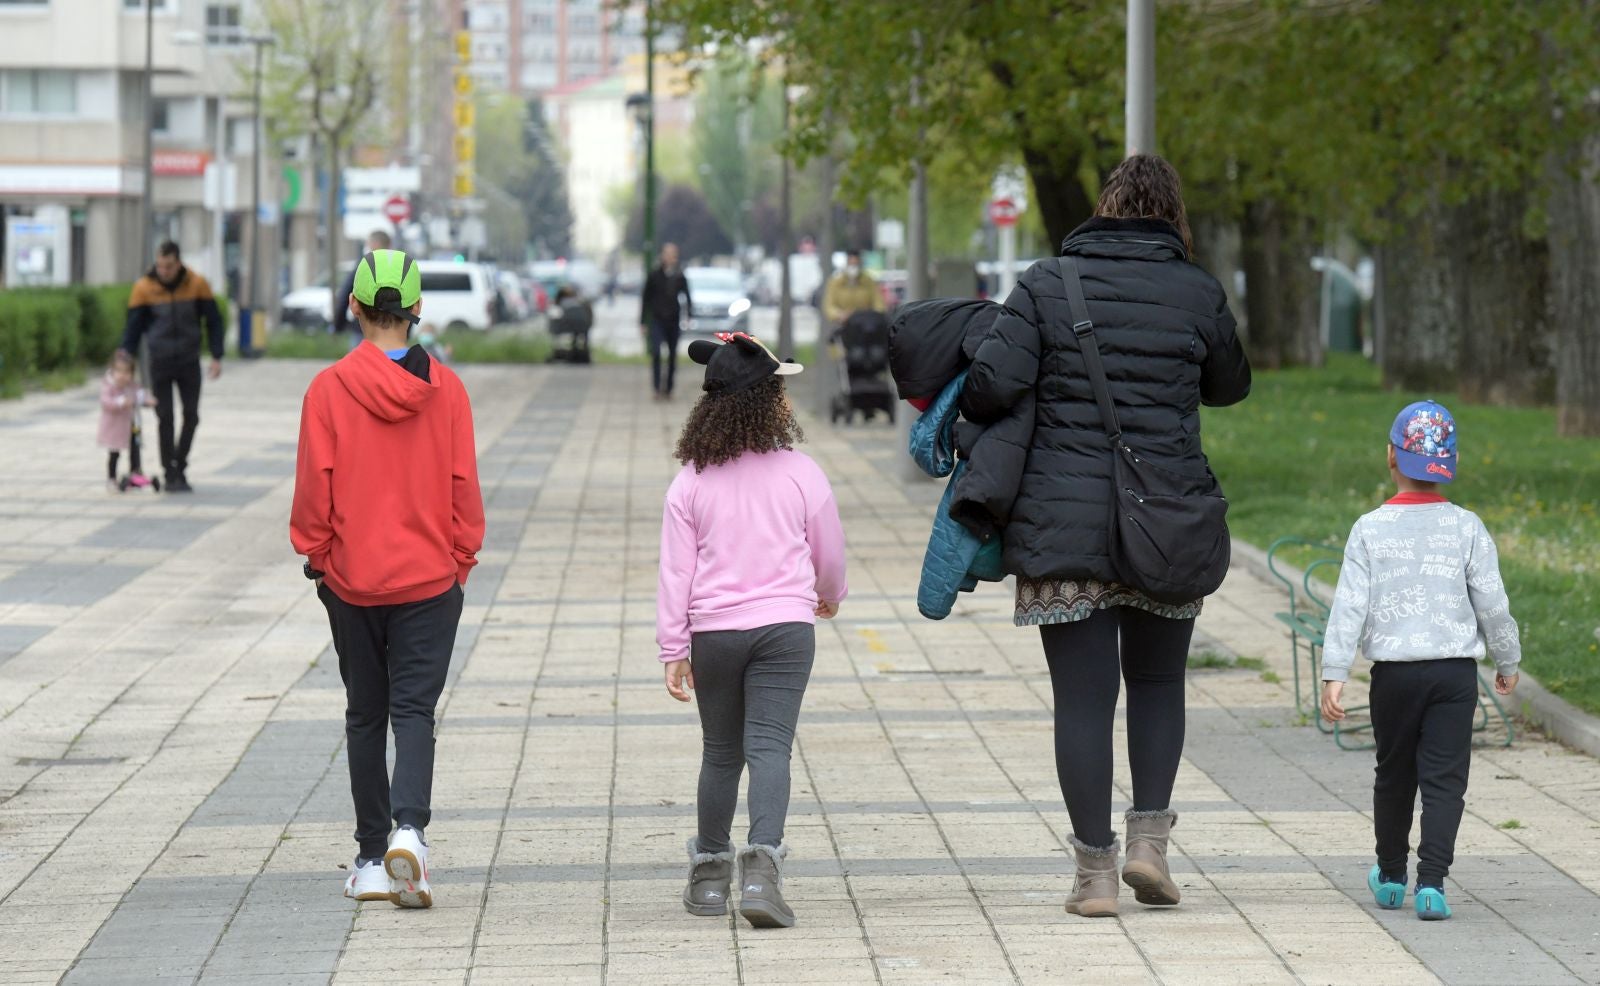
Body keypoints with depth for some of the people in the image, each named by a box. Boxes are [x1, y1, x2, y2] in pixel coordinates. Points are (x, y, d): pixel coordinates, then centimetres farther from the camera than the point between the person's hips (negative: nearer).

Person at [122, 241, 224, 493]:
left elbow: (213, 321, 4)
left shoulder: (197, 285, -5)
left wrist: (217, 357, -1)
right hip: (160, 365, -1)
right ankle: (170, 474, 3)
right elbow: (133, 327, 0)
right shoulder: (144, 288, -7)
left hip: (189, 363, 1)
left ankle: (180, 469, 14)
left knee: (191, 416, 0)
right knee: (165, 418, -3)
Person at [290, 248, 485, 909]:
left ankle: (372, 859, 14)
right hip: (429, 579, 0)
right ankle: (409, 827, -24)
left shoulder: (329, 390, -9)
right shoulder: (445, 390, -5)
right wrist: (461, 561, 10)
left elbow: (314, 487, -6)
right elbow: (464, 486, -1)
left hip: (351, 580, 0)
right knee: (415, 708, 0)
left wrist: (315, 555, 8)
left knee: (365, 715, 12)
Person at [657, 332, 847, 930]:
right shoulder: (800, 472, -3)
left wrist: (673, 649, 5)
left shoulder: (691, 481, -1)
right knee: (769, 747, -7)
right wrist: (830, 595, 31)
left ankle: (709, 873, 22)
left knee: (720, 752, 15)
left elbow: (676, 569, -1)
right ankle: (761, 860, -26)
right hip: (784, 625, -2)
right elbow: (829, 551, 9)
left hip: (713, 633, 2)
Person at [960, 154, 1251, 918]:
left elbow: (994, 383, -11)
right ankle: (1148, 835, 6)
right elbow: (1230, 385, 17)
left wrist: (962, 419, 10)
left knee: (1082, 695, 3)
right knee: (1158, 681, 18)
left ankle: (1095, 869, 3)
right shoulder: (1197, 293, 1)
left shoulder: (1047, 284, -3)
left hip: (1063, 524, -1)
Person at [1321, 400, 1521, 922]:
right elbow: (1492, 604, 1)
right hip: (1456, 670, -1)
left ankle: (1390, 877, 30)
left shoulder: (1370, 529, -3)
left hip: (1394, 671, 1)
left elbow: (1350, 606, -6)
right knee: (1445, 780, -1)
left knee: (1394, 775, 17)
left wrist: (1334, 675, -6)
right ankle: (1431, 883, -13)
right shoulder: (1467, 528, -2)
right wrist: (1508, 662, 16)